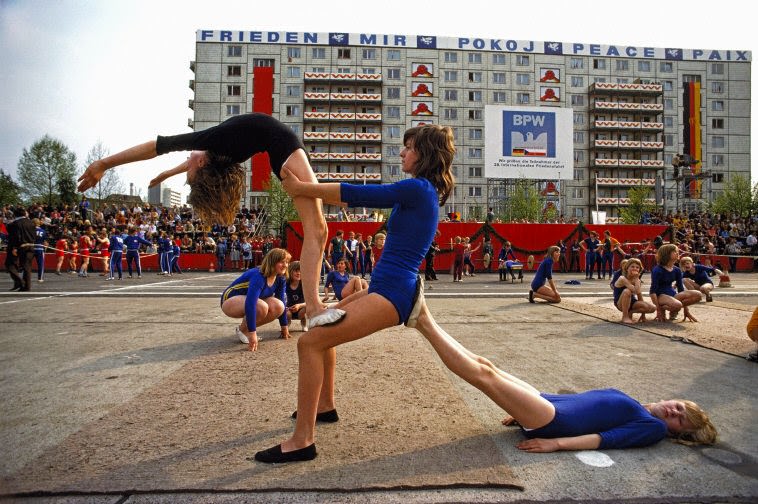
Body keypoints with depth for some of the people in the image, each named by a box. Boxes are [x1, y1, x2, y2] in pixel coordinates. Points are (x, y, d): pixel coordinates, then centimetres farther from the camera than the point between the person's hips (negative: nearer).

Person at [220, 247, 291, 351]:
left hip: (250, 301, 8)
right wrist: (252, 333, -42)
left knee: (278, 306, -18)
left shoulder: (280, 279, -8)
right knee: (261, 307, -36)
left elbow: (282, 301, 3)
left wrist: (284, 326, 4)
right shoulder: (259, 276, -32)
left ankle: (248, 328, 1)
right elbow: (250, 303, -40)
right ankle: (242, 330, -7)